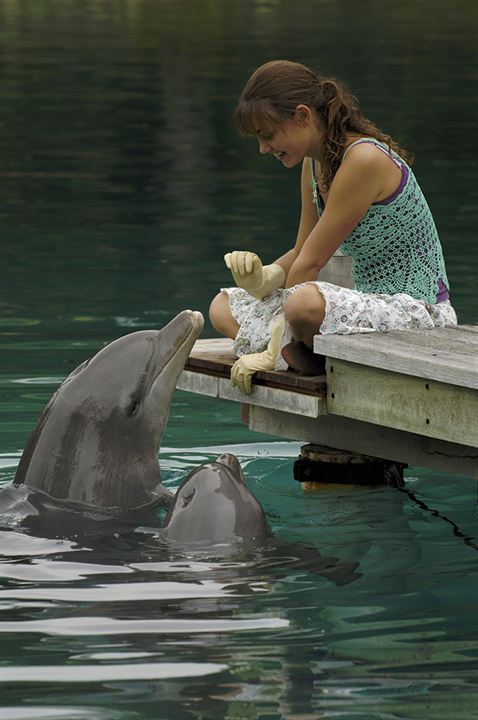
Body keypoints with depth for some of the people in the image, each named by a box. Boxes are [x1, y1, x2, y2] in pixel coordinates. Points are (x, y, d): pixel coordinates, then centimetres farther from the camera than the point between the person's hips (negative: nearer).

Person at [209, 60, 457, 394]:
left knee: (306, 303, -38)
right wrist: (262, 277, -10)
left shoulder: (365, 161, -21)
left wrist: (271, 352, -17)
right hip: (369, 305, 10)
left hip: (417, 312, -10)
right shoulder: (315, 163, 7)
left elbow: (310, 264, -19)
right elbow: (300, 254, 14)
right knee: (224, 307, 10)